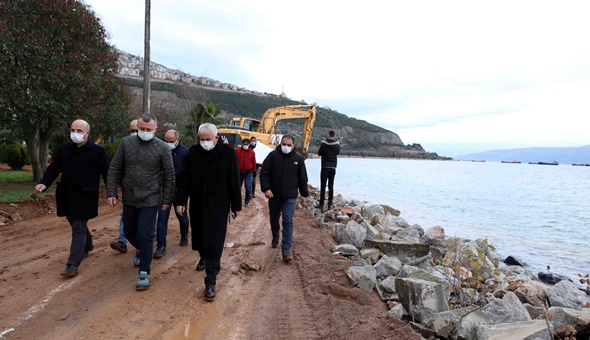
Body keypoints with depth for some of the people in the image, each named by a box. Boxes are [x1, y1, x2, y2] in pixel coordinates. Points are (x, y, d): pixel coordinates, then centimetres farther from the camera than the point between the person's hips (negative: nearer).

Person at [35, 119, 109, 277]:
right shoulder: (63, 149, 4)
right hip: (67, 195, 6)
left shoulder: (98, 151, -9)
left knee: (79, 228, -5)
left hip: (85, 196, -5)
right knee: (76, 224, 21)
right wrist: (44, 183, -12)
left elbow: (106, 173, -7)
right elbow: (53, 168, 6)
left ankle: (73, 265, -1)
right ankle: (87, 245, 47)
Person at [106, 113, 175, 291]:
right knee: (129, 231, 17)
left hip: (150, 200, -4)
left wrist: (167, 200, -4)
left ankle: (144, 273, 7)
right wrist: (111, 192, -3)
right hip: (129, 198, 4)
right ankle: (142, 251, 48)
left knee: (144, 234, -6)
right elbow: (114, 168, 2)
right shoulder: (126, 143, -2)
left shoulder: (162, 148, -10)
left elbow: (169, 176, -5)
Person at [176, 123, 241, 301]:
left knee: (214, 243, -6)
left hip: (218, 206, -4)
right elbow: (184, 178, 3)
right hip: (197, 205, 4)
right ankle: (204, 258, 50)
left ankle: (210, 282, 0)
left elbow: (234, 181, -6)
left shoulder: (228, 153, -9)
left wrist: (236, 205, -3)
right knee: (198, 236, 19)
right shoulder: (193, 152, 0)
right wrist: (181, 201, -1)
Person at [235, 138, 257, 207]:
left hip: (248, 172, -1)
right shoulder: (237, 150, -5)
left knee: (248, 187, -7)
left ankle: (247, 201, 9)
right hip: (239, 172, 1)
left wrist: (254, 171, 8)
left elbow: (254, 162, 3)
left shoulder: (252, 152, -3)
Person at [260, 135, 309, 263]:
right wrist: (266, 188, -18)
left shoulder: (298, 158, -1)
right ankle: (275, 237, 47)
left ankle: (286, 250, -7)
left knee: (288, 222, -8)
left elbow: (302, 178, 7)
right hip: (274, 195, 1)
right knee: (274, 219, 18)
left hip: (290, 197, -1)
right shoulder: (273, 155, -5)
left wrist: (304, 194, 9)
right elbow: (264, 173, -6)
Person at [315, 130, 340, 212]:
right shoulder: (337, 144, -1)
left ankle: (321, 204, -1)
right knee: (331, 186, 8)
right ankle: (330, 204, 9)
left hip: (325, 167, -3)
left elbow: (319, 153, 2)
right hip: (333, 167, 3)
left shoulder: (324, 143, -9)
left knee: (323, 186, 0)